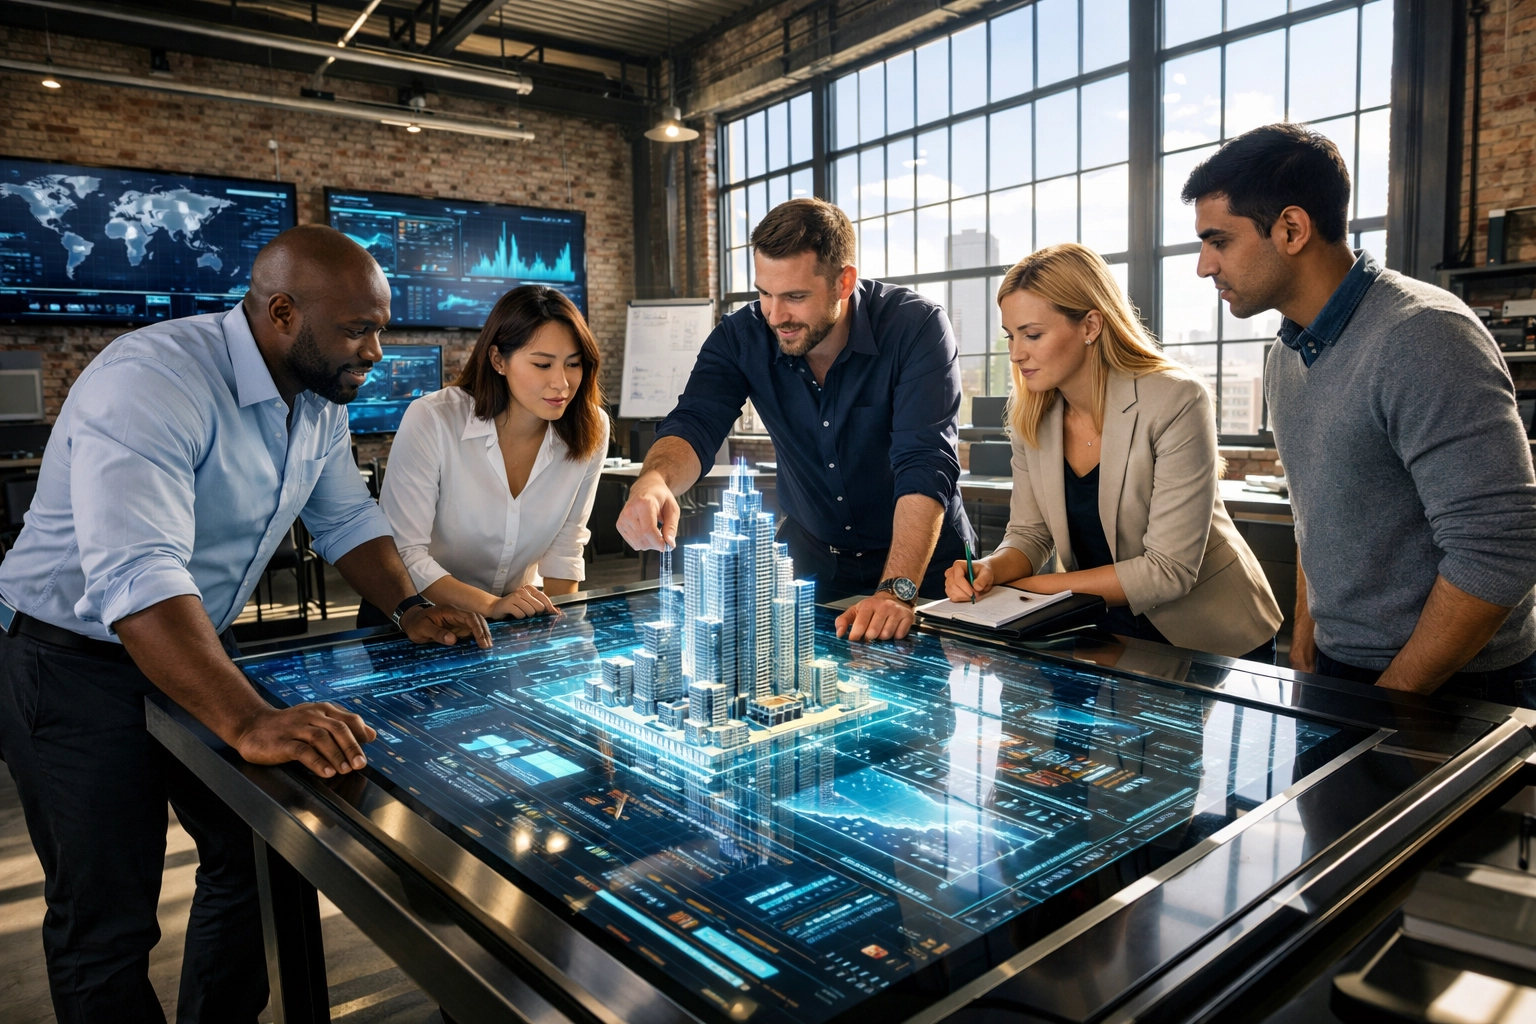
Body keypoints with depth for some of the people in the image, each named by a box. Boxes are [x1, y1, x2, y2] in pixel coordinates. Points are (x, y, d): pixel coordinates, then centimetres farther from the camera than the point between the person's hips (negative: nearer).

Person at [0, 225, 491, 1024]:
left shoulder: (320, 394, -2)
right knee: (109, 928, 1)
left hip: (201, 647, 8)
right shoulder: (152, 382, -29)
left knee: (256, 857, 12)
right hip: (77, 665, -7)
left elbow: (347, 520, 9)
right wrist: (251, 723, -50)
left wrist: (409, 609, -7)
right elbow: (137, 579, -40)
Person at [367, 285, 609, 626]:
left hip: (517, 615, 3)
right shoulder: (432, 421, -18)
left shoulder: (590, 431, -7)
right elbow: (404, 553, -17)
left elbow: (566, 546, 4)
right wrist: (489, 605, -29)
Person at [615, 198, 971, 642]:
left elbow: (925, 468, -28)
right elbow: (694, 425, -19)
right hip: (809, 556, 3)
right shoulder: (741, 336, -9)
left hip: (922, 562, -3)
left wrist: (896, 591, -39)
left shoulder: (916, 326, -20)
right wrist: (653, 481, -43)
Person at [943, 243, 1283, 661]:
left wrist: (1027, 586, -23)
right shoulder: (1030, 414, -4)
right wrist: (991, 570, -22)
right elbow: (1029, 532, 1)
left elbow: (1168, 570, -24)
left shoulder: (1176, 404, -22)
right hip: (1107, 630, 5)